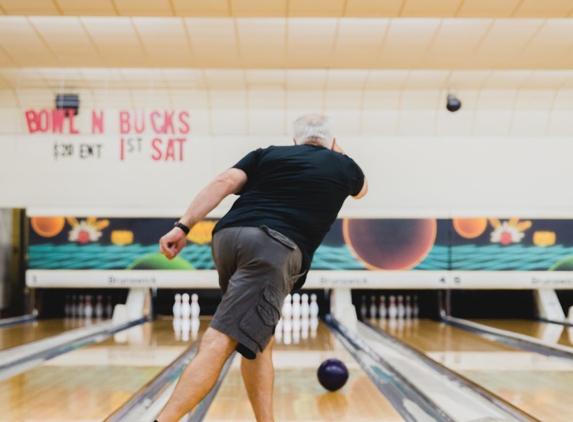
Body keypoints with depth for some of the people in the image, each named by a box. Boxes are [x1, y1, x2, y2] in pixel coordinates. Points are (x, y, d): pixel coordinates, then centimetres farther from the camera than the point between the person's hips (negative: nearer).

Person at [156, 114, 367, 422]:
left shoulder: (269, 154, 24)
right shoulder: (341, 165, 24)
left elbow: (225, 182, 7)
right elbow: (362, 189, 49)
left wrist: (183, 226, 1)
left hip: (228, 237, 4)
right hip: (274, 249, -4)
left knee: (258, 342, 19)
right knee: (220, 342, -15)